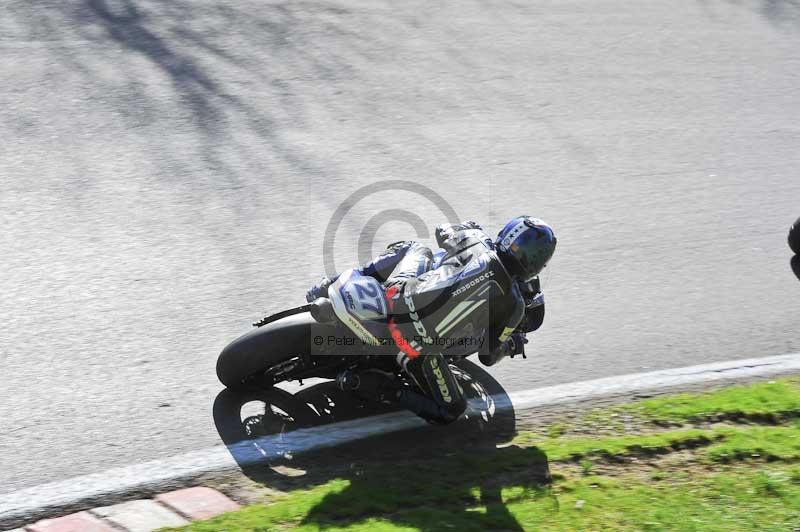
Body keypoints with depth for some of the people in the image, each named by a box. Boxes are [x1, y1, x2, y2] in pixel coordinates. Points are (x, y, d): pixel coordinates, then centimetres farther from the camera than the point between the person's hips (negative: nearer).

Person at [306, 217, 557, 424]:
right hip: (420, 348, -3)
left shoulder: (474, 241, -5)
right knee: (451, 411, 18)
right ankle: (376, 386, -1)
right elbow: (488, 356, 6)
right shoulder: (514, 307, -7)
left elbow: (442, 231, 18)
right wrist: (511, 344, 28)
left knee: (417, 249, 32)